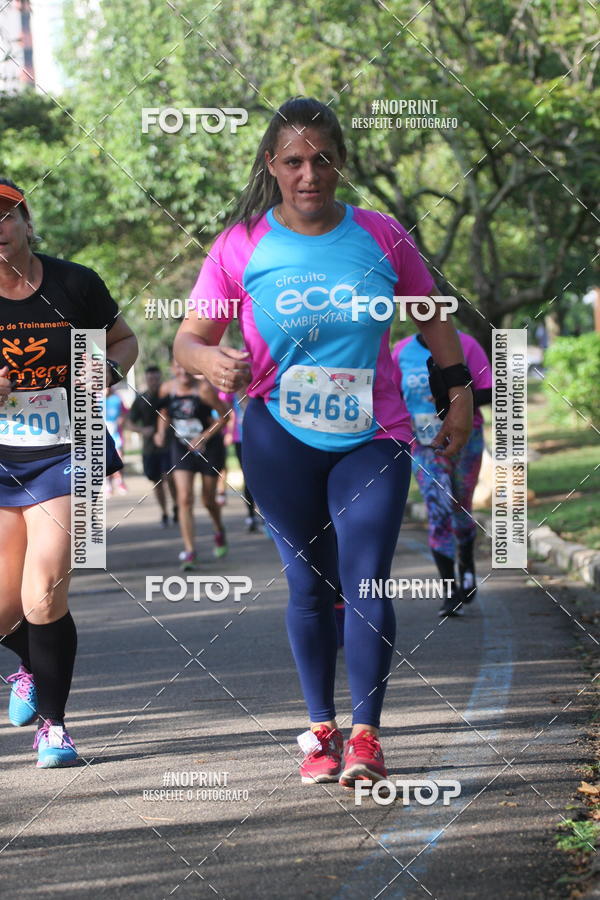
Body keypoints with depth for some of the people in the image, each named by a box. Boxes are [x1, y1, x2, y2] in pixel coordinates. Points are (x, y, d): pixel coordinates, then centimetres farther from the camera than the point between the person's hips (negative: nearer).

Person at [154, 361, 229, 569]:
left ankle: (219, 532, 43)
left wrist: (204, 436, -19)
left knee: (208, 500, 10)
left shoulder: (204, 388, -18)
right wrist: (161, 433, -4)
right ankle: (189, 550, -10)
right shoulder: (167, 389, -4)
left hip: (208, 447, -2)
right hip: (181, 448, 3)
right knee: (184, 499, -11)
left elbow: (224, 414, -12)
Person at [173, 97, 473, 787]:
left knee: (366, 585, -9)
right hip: (280, 438, 0)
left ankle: (365, 736, -4)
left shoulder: (380, 236, -2)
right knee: (309, 585, 5)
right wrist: (211, 362, -27)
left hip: (372, 438, 0)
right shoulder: (242, 247, -6)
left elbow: (432, 317, 12)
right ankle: (321, 729, 15)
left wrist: (460, 397, 12)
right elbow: (188, 339, -5)